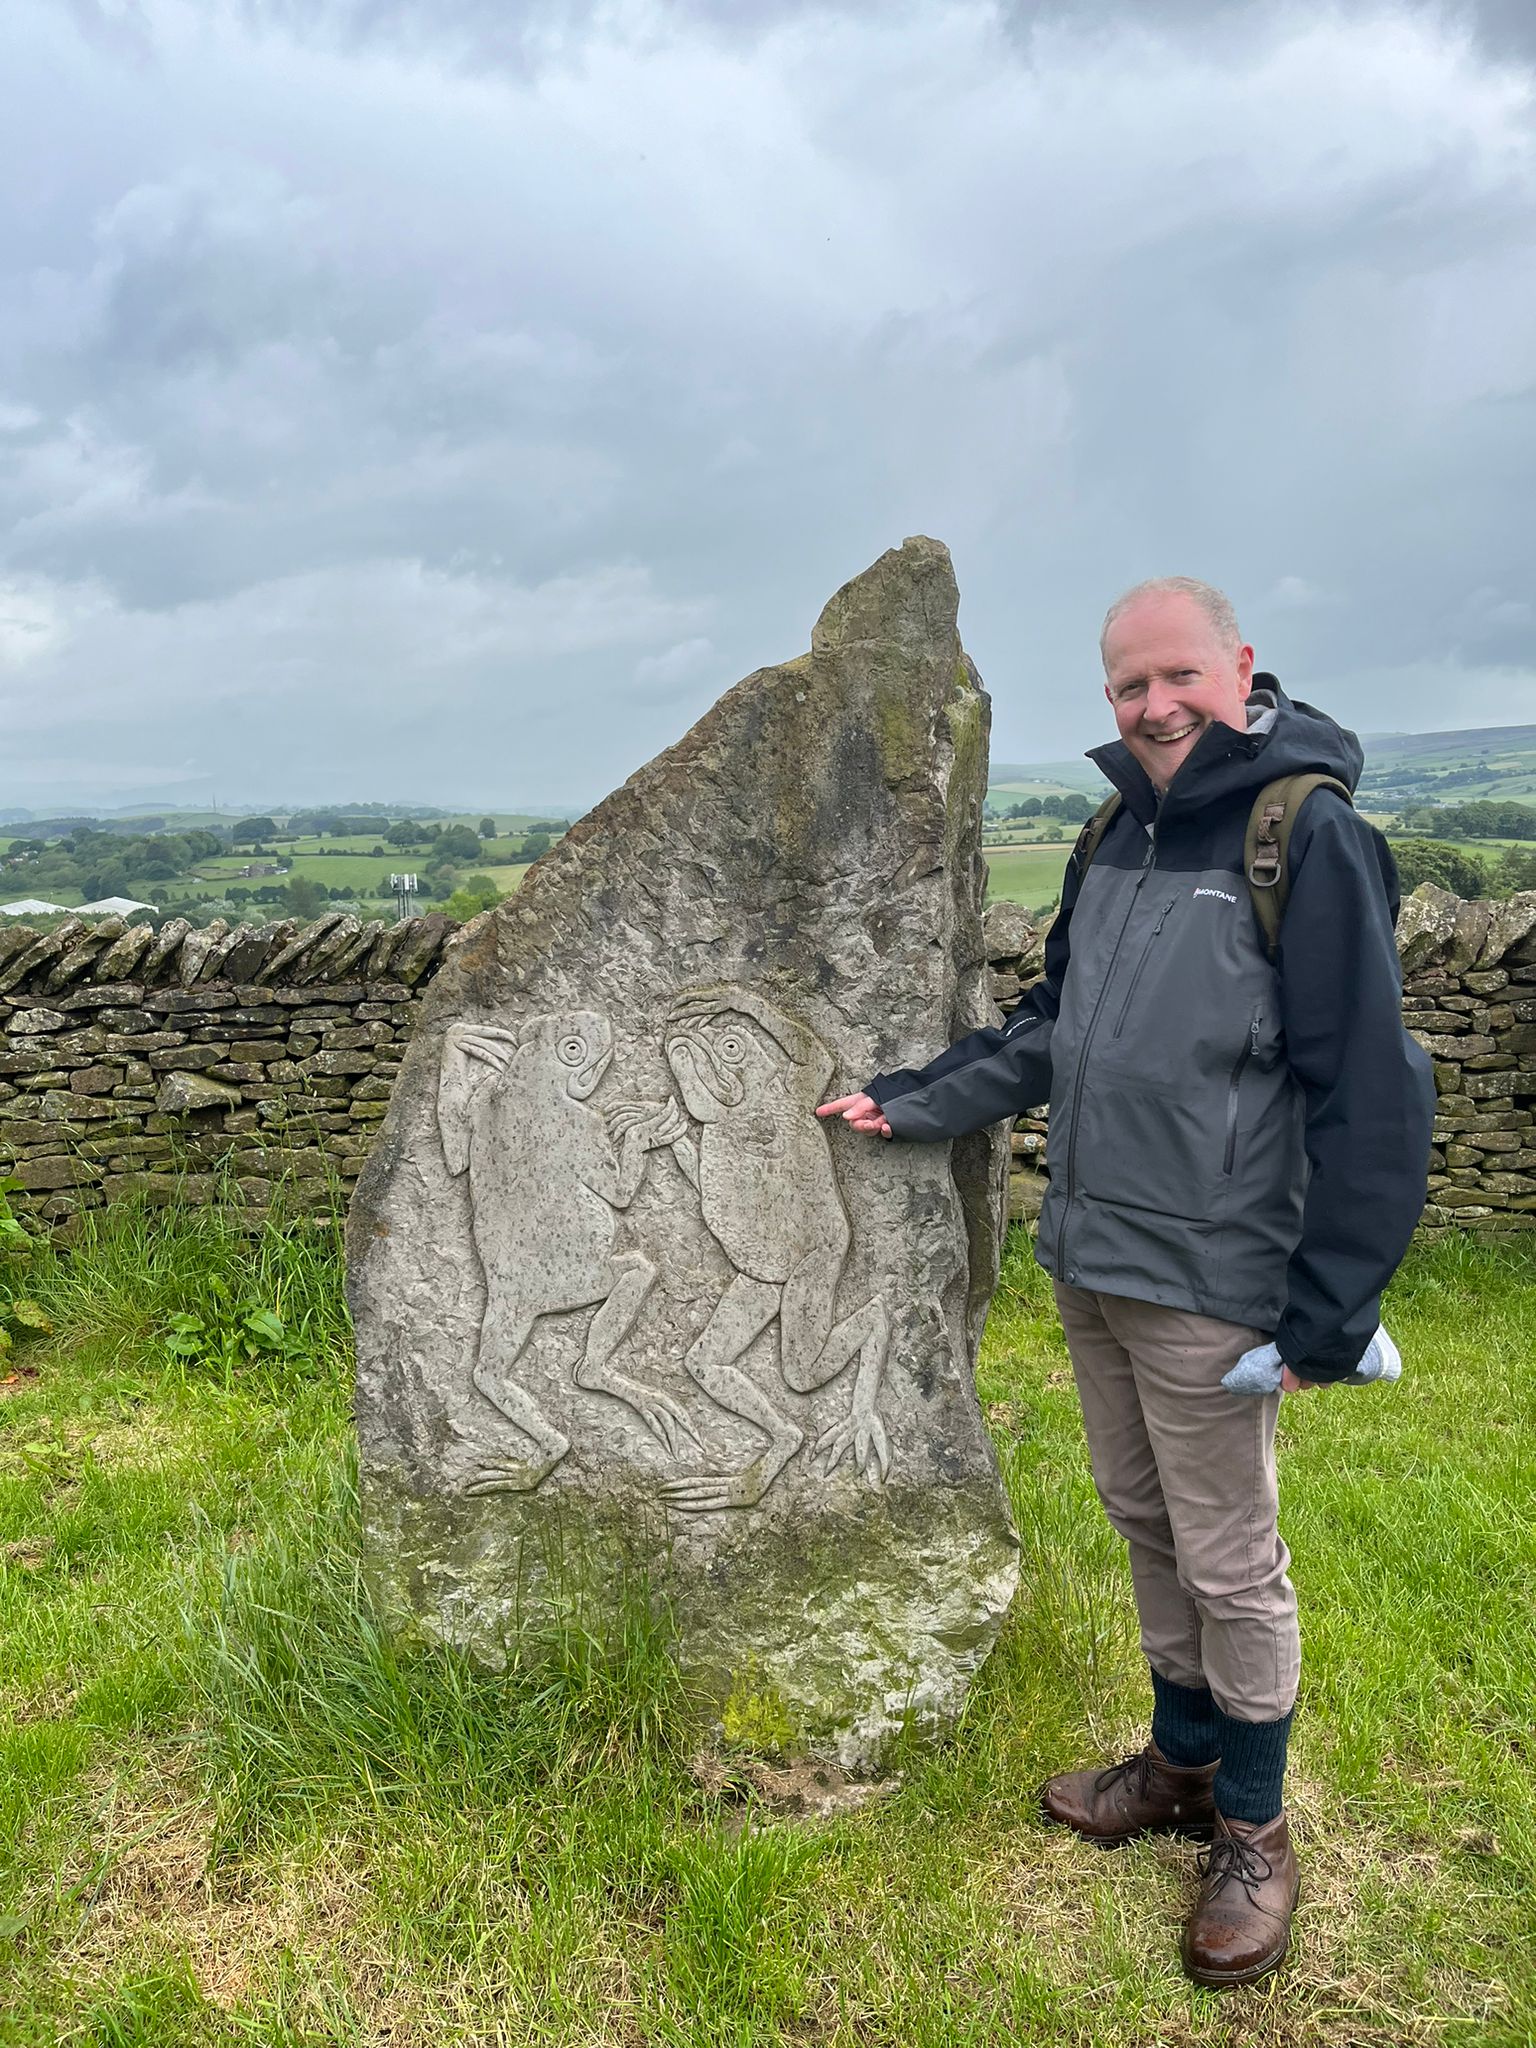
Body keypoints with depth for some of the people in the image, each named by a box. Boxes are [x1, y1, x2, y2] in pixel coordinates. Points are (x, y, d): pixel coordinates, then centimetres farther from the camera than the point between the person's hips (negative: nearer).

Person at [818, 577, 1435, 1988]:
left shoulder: (1308, 838, -15)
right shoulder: (1121, 839, 9)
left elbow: (1370, 1092, -17)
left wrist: (1329, 1312, -16)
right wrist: (917, 1102, 15)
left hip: (1209, 1284, -7)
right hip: (1090, 1263, 7)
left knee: (1231, 1566, 7)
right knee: (1145, 1526, 20)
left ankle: (1253, 1829, 29)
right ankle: (1184, 1763, 40)